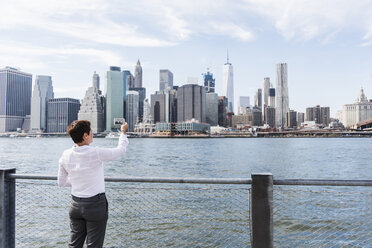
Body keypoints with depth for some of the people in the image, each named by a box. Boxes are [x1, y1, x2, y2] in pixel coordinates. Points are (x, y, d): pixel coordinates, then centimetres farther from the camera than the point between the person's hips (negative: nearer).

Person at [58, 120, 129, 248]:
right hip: (95, 205, -5)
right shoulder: (96, 153, -20)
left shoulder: (66, 155, -3)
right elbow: (121, 150, -3)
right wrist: (123, 132, 14)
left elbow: (61, 182, 7)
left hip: (76, 205, 5)